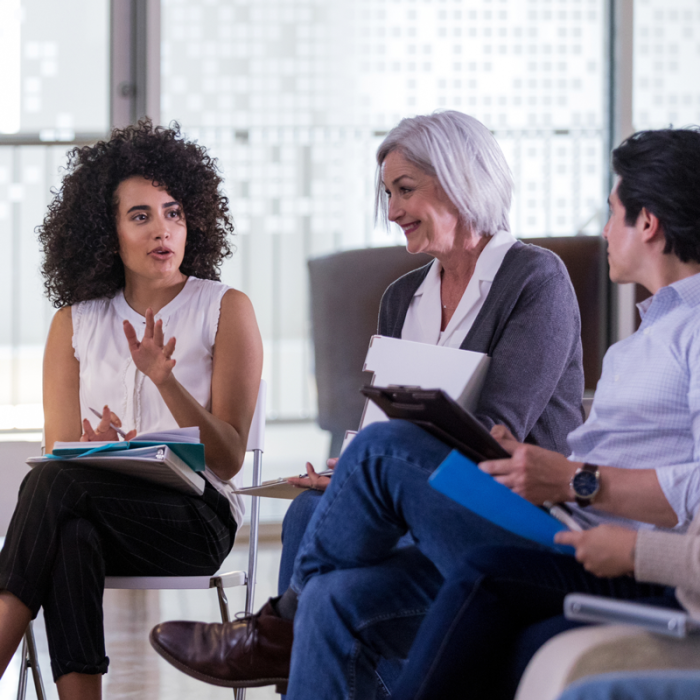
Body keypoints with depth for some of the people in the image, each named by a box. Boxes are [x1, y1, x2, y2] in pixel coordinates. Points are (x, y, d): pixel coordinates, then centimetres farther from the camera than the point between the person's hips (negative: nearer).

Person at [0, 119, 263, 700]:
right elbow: (59, 449, 8)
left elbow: (228, 459, -3)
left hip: (194, 520, -2)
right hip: (95, 513, 2)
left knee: (56, 485, -33)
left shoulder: (226, 310, 5)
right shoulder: (74, 322, 14)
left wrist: (165, 380, -19)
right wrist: (94, 446, -18)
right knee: (71, 538, -38)